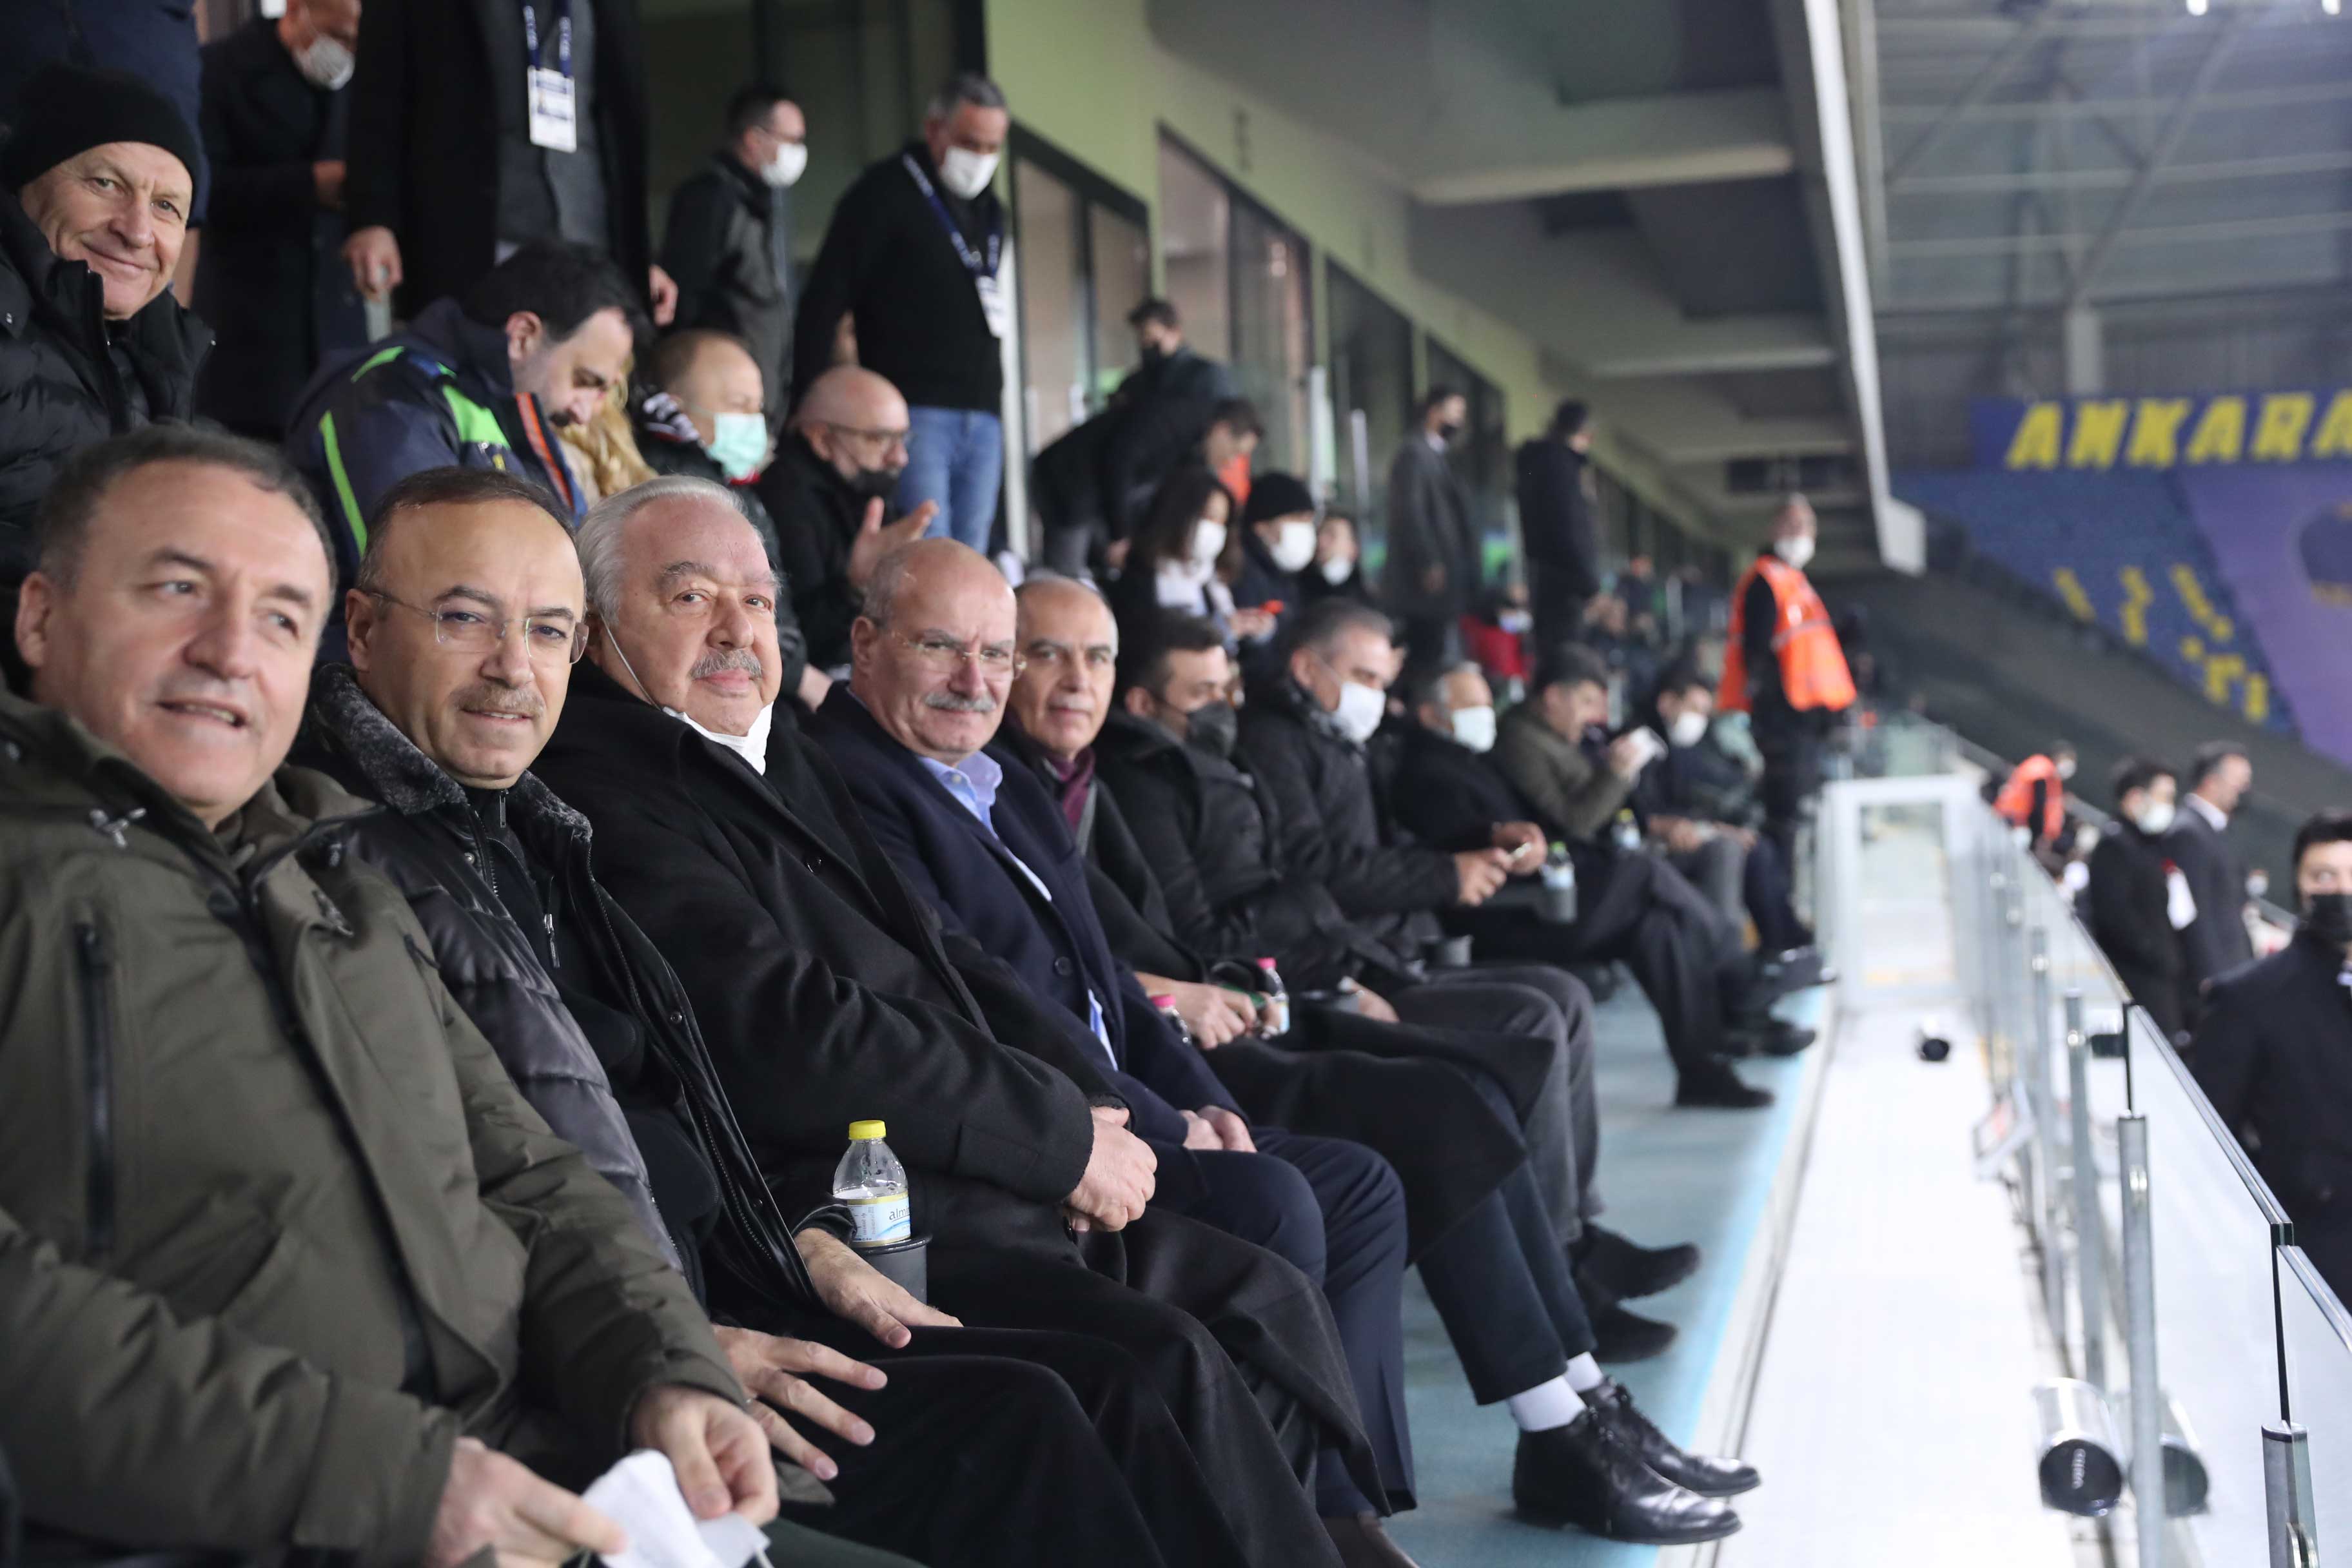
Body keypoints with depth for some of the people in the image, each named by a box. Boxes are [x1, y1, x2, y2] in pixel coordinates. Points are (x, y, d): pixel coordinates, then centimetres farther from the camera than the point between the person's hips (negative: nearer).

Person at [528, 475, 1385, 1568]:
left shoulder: (782, 755, 18)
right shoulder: (605, 799, -12)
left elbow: (941, 963, 20)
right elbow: (797, 1045, -20)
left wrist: (1091, 1110, 2)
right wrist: (1061, 1135, -12)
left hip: (999, 1185, 10)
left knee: (1264, 1295, 9)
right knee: (1165, 1358, -24)